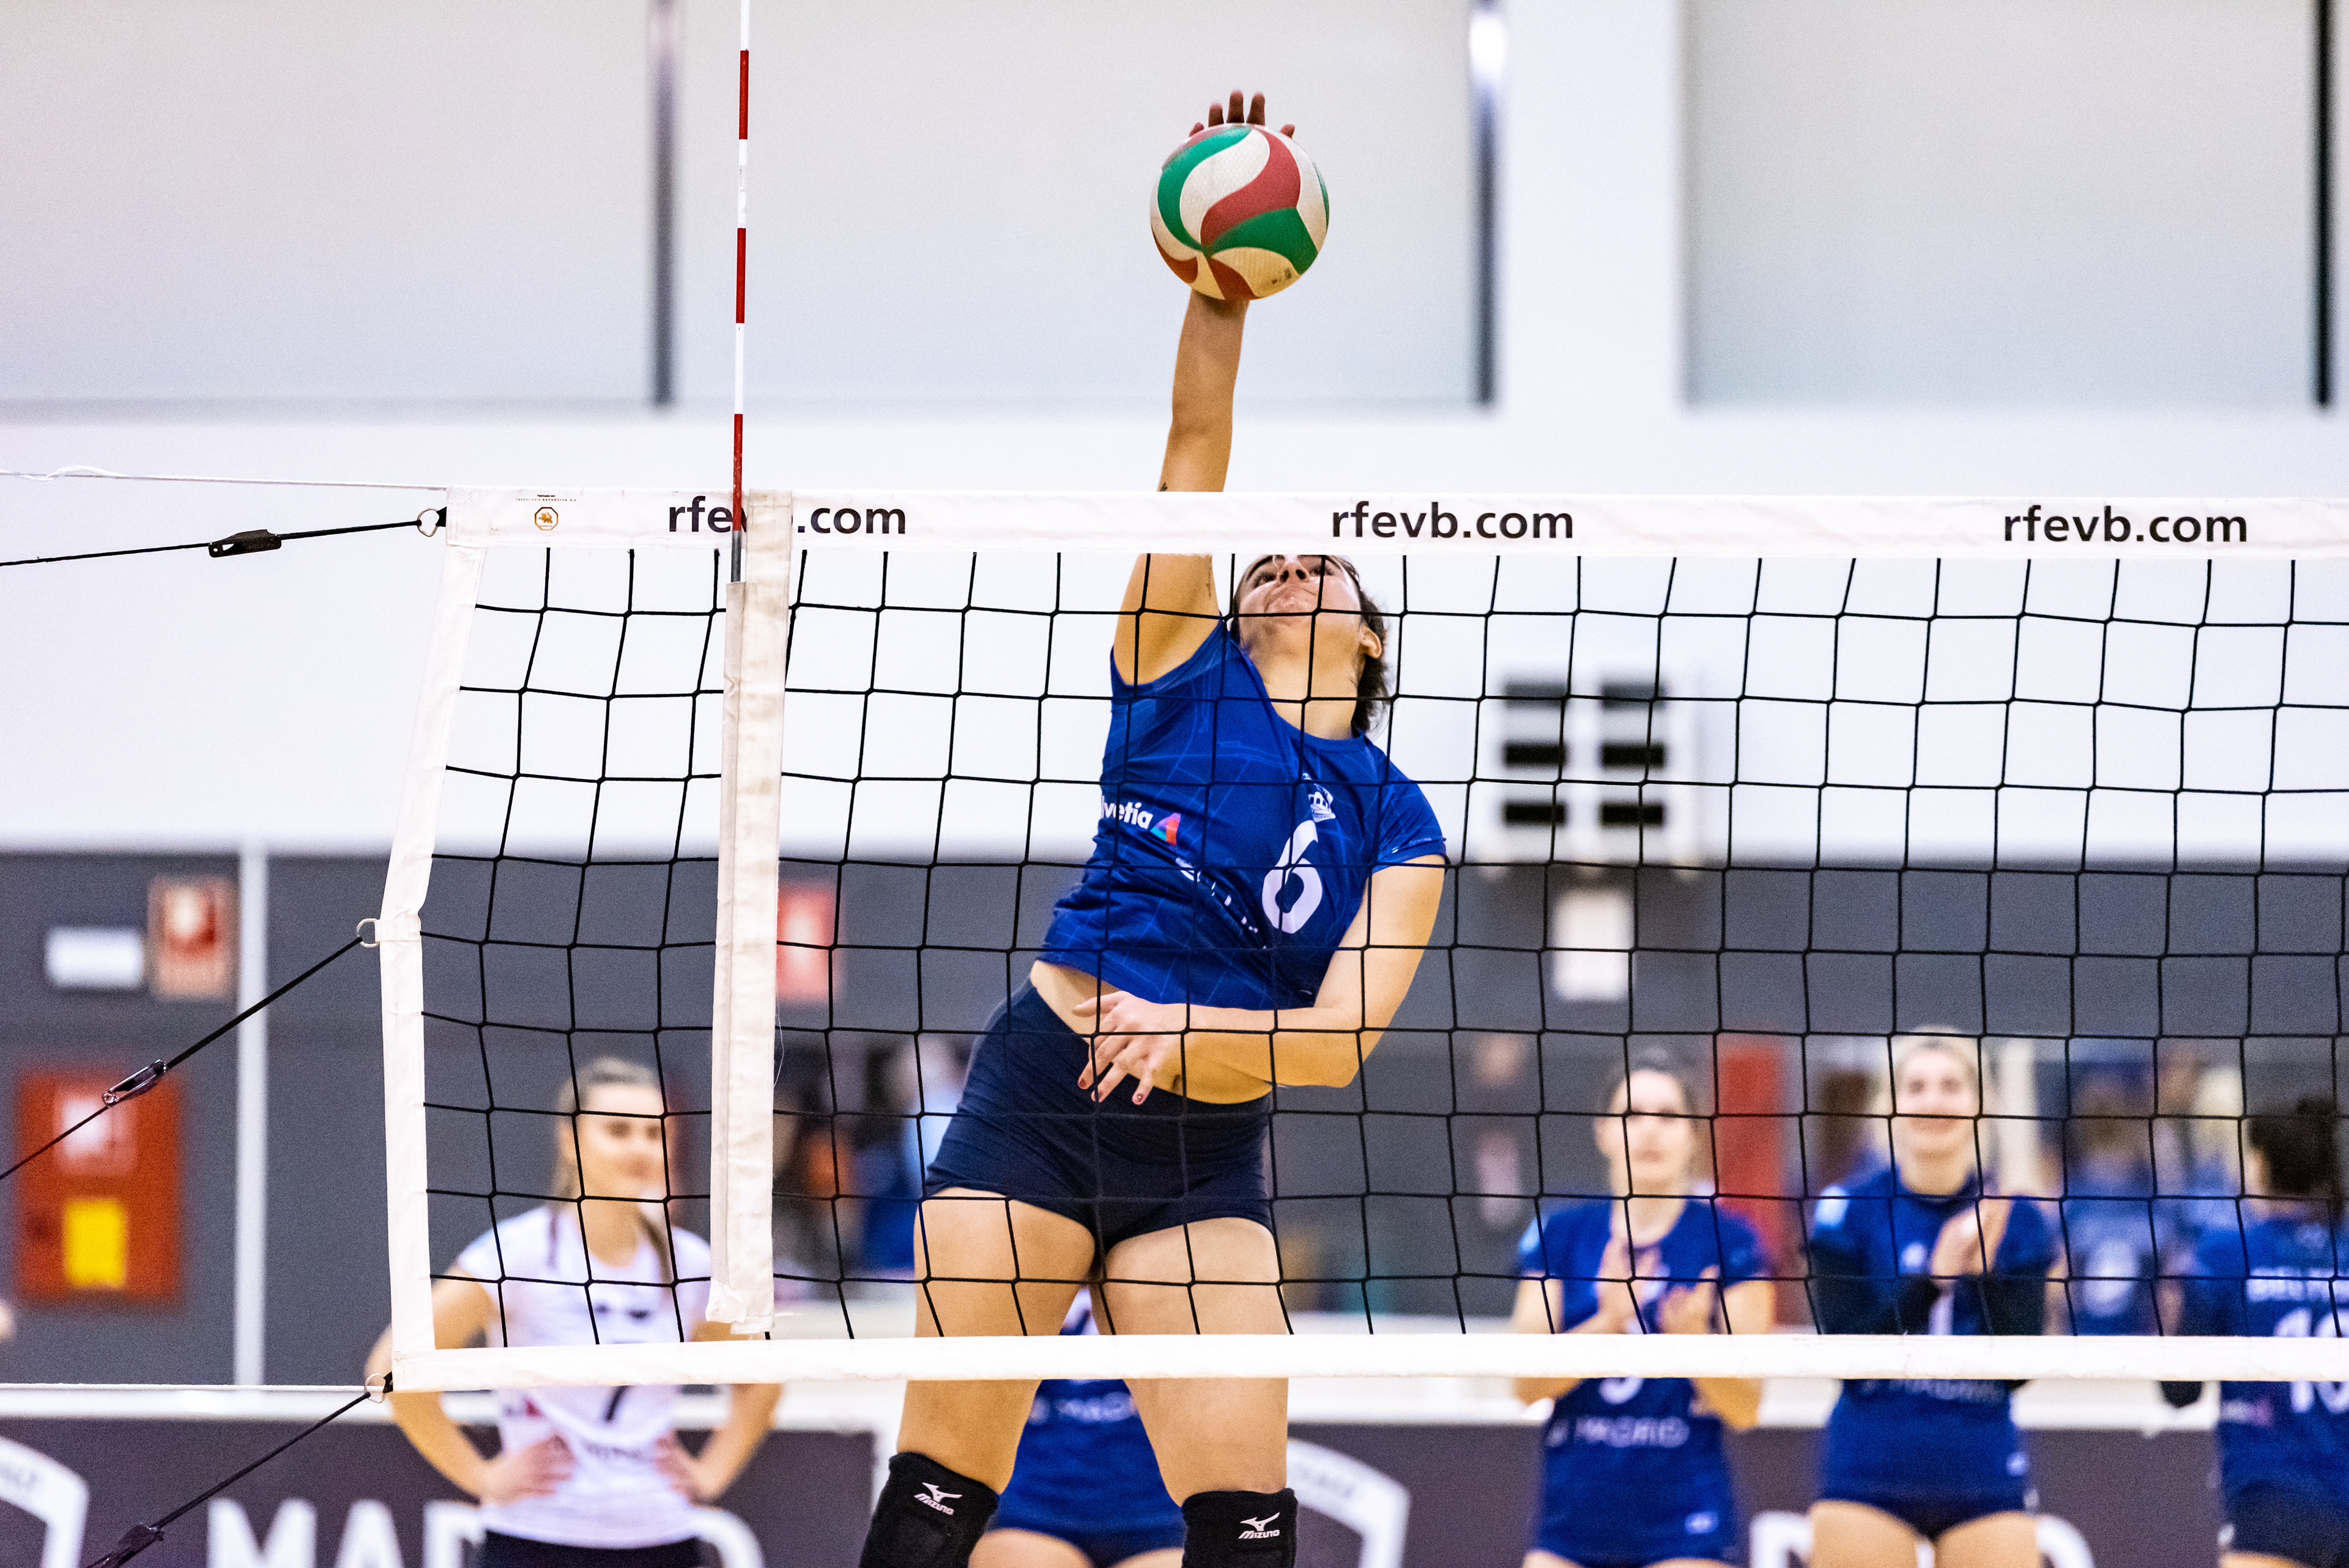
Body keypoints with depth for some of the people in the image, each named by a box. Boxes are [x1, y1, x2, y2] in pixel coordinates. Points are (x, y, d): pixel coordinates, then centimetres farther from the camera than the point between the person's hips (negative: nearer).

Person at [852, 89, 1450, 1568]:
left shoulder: (1397, 826, 8)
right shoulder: (1184, 673, 8)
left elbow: (1343, 1036, -4)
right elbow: (1197, 448, -2)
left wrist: (1193, 1030, -21)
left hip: (1206, 1158, 1)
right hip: (1040, 1097, -1)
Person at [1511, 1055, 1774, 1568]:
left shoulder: (1730, 1241, 0)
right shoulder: (1559, 1235, 8)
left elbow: (1744, 1408, -4)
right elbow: (1529, 1384, -2)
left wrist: (1693, 1338, -23)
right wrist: (1609, 1320, -17)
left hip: (1684, 1525, -3)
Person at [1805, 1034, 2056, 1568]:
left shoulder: (2019, 1222, 3)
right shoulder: (1847, 1212, -1)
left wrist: (1984, 1273, -20)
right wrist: (1932, 1279, -21)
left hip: (1984, 1477, 1)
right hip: (1868, 1477, -1)